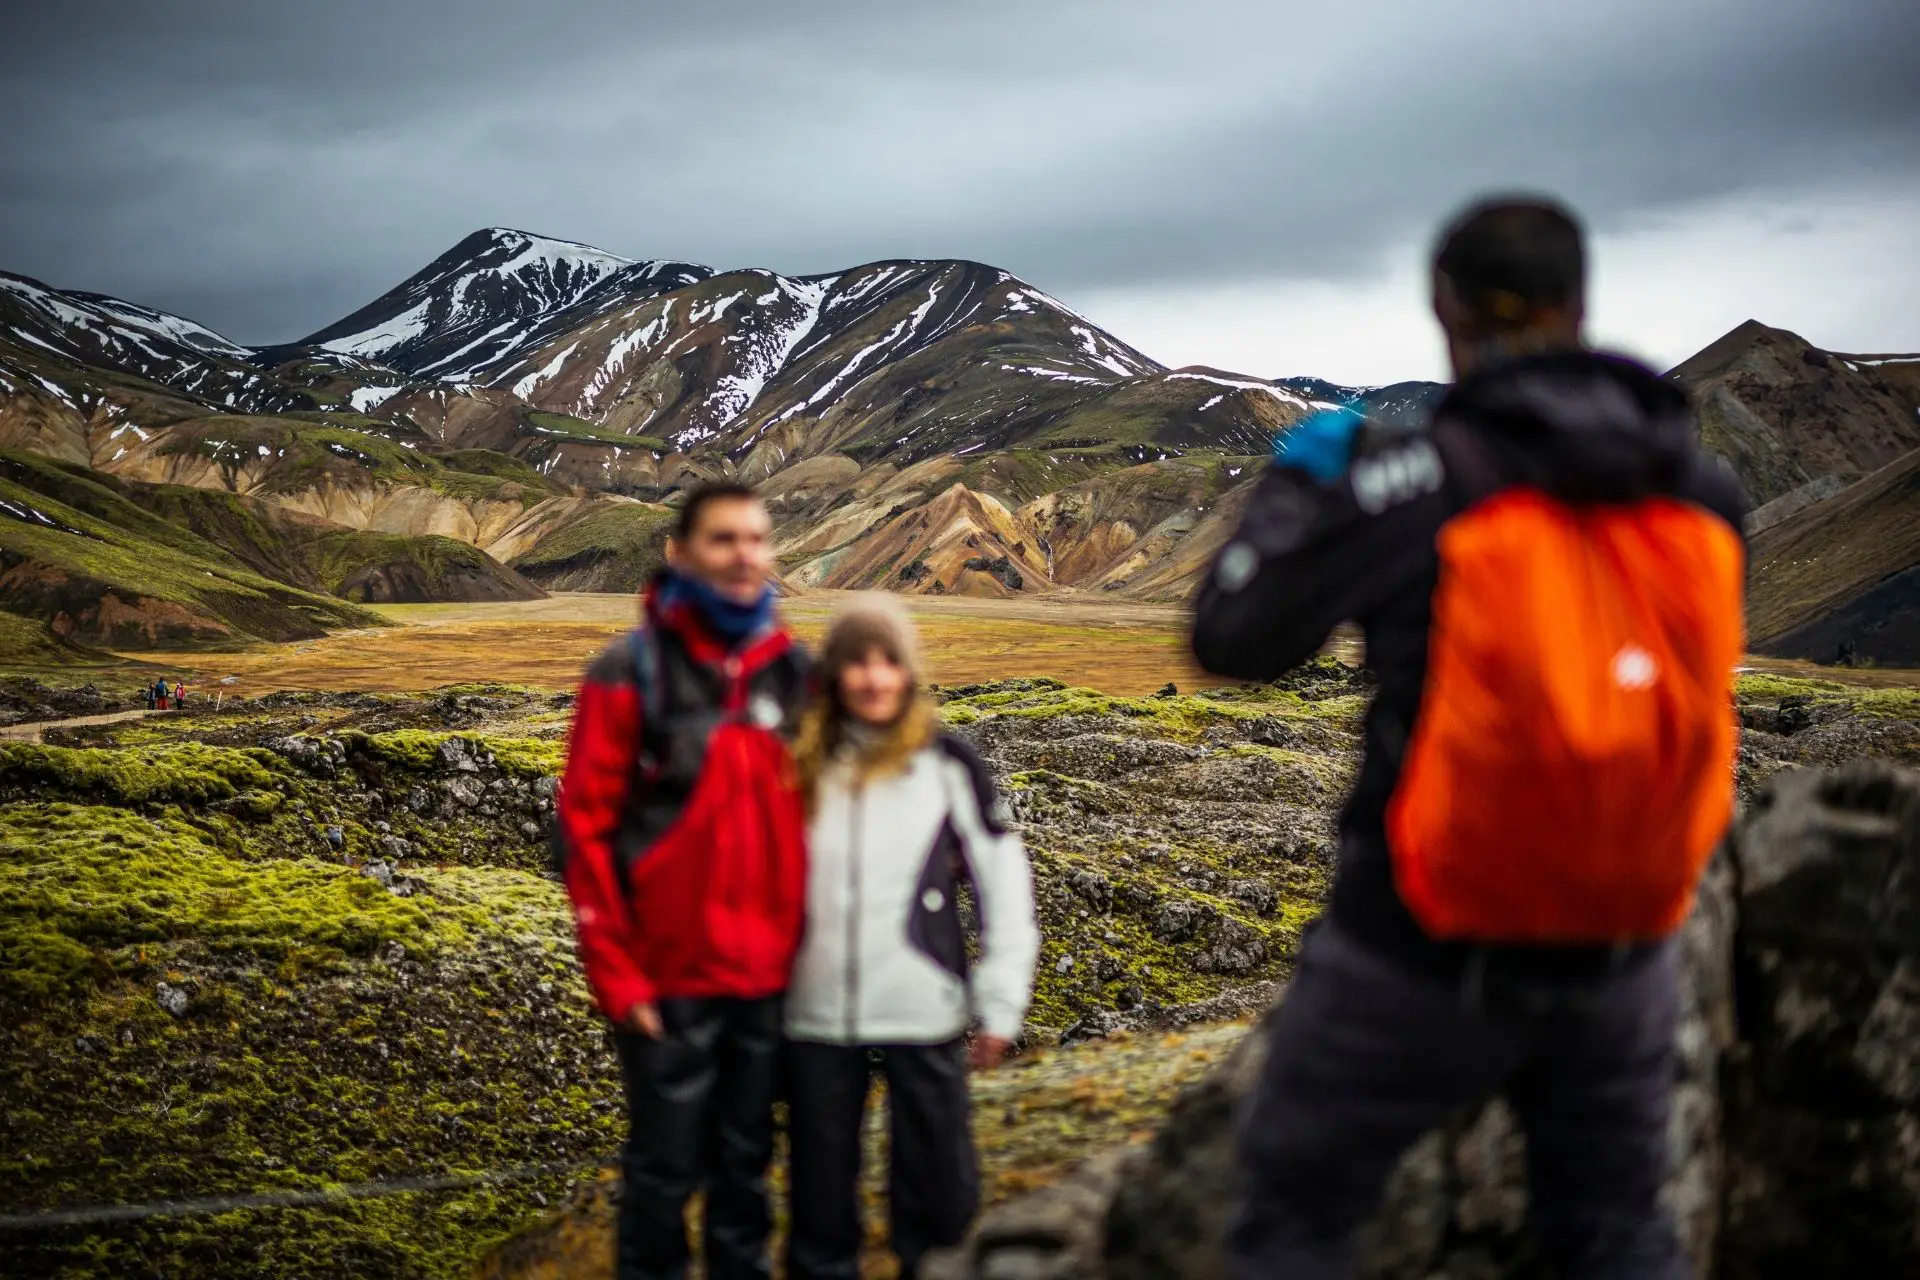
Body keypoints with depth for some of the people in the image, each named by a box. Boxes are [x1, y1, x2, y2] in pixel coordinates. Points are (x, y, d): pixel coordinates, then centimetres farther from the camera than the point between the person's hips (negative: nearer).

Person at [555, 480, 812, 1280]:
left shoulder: (792, 672, 5)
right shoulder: (631, 672, -8)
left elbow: (811, 818, 11)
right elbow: (584, 829, -8)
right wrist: (615, 972, -11)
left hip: (770, 975, 4)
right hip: (668, 976, -4)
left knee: (746, 1165, 15)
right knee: (665, 1169, 7)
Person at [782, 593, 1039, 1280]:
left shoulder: (947, 764, -3)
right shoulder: (801, 765, 4)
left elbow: (1004, 882, 0)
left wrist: (1001, 1002, -2)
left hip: (923, 1016, -2)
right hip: (816, 1015, 2)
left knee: (939, 1183, 7)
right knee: (821, 1183, 11)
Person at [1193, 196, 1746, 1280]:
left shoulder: (1422, 478, -16)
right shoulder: (1697, 484, -2)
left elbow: (1232, 638, -14)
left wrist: (1294, 480, 2)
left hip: (1425, 955, -4)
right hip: (1624, 955, 4)